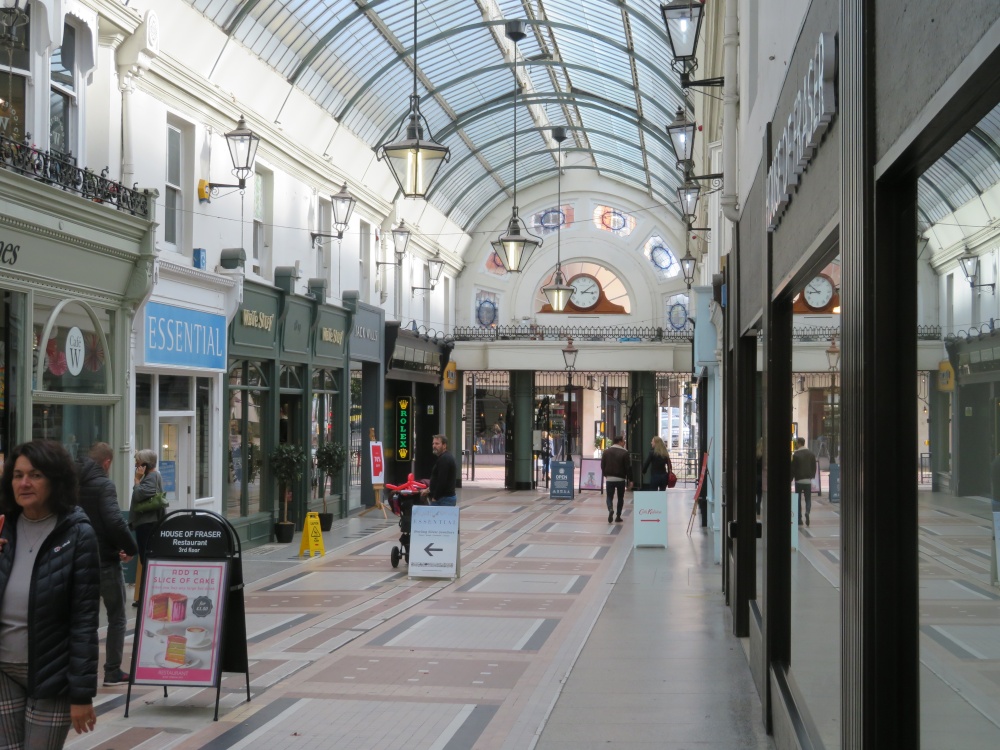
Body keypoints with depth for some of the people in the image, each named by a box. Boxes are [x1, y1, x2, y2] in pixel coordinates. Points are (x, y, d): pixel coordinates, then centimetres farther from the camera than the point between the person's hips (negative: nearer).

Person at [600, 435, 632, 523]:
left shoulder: (606, 452, 3)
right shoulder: (624, 453, -10)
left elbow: (602, 465, 8)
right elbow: (628, 467, -10)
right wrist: (630, 480, -4)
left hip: (609, 478, 2)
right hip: (621, 479, -2)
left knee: (609, 496, 9)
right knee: (620, 498, 11)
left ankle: (610, 509, -20)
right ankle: (618, 517, 10)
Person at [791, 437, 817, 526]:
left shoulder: (796, 455, -10)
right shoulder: (811, 454, 5)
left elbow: (793, 469, -9)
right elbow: (814, 468, 10)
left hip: (799, 480, -3)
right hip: (808, 480, 3)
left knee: (798, 500, 7)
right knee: (808, 498, 8)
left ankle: (799, 519, 6)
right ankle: (807, 512, -21)